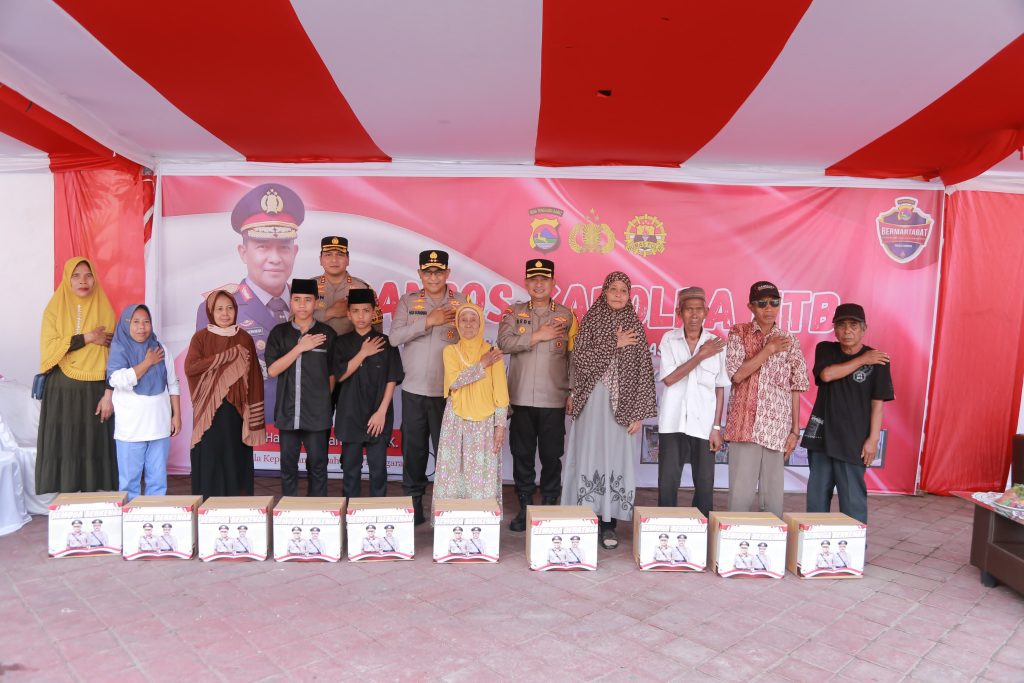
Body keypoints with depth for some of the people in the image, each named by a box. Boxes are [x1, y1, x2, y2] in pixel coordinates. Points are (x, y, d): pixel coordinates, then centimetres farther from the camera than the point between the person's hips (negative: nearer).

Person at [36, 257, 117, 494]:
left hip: (95, 390, 0)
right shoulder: (54, 309, 4)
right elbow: (48, 348, -6)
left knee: (95, 446, 1)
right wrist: (86, 338, -14)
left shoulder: (105, 310, 4)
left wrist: (109, 393, -7)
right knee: (63, 447, 0)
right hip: (62, 390, 0)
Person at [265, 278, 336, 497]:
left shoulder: (326, 334, 2)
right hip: (287, 412, 2)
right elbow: (272, 370, -4)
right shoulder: (279, 333, 6)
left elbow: (332, 374, 7)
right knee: (288, 465, 8)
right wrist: (300, 348, -9)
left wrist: (324, 400, 7)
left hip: (317, 414, -1)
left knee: (317, 465, 4)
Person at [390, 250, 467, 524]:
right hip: (414, 389, 1)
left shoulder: (461, 303, 3)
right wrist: (428, 321, -13)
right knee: (413, 449, 8)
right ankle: (413, 504, 22)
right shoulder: (408, 301, 6)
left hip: (448, 391, -1)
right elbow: (394, 337, -8)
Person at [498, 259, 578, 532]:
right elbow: (504, 342, -8)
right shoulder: (514, 312, 7)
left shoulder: (566, 315, 6)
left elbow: (575, 357, 6)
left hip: (554, 399, -1)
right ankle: (524, 507, 20)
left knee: (551, 455, 5)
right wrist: (538, 336, -10)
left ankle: (550, 506, 19)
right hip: (521, 397, 1)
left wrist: (574, 392, 1)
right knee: (522, 454, 8)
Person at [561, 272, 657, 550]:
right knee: (589, 457, 1)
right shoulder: (590, 321, 4)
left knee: (616, 458, 2)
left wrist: (638, 413, -4)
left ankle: (609, 524, 10)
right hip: (592, 401, 0)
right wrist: (615, 344, -11)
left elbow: (644, 371, 2)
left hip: (622, 404, 1)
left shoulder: (635, 326, 5)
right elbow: (580, 358, -7)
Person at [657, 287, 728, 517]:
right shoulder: (669, 339, 1)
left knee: (705, 484, 5)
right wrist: (701, 356, -10)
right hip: (673, 423, -1)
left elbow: (720, 388, 5)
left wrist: (717, 427, 2)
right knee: (668, 482, 4)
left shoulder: (716, 344, 2)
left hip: (704, 424, 1)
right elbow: (669, 379, -8)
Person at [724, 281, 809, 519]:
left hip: (777, 428, 2)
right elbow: (737, 375, -8)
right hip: (745, 426, -1)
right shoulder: (738, 333, 4)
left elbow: (795, 389, 8)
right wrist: (769, 350, -7)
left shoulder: (789, 342, 9)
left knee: (774, 493, 6)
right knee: (740, 490, -1)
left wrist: (795, 430, 4)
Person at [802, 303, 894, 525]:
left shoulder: (877, 360, -1)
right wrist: (861, 360, -9)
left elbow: (877, 403, -3)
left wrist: (873, 438, -8)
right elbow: (826, 374, -13)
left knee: (853, 502, -2)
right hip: (821, 436, 3)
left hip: (853, 440, -3)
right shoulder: (825, 350, 7)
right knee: (816, 499, 9)